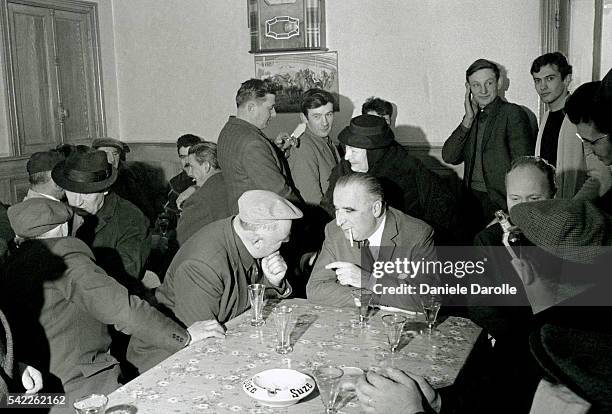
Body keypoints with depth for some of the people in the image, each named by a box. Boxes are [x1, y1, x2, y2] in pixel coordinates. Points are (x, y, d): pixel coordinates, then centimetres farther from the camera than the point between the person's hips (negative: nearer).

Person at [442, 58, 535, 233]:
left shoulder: (513, 113, -6)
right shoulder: (471, 118, 13)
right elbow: (449, 158, 1)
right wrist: (468, 119, -5)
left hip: (499, 202, -5)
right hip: (471, 201, 5)